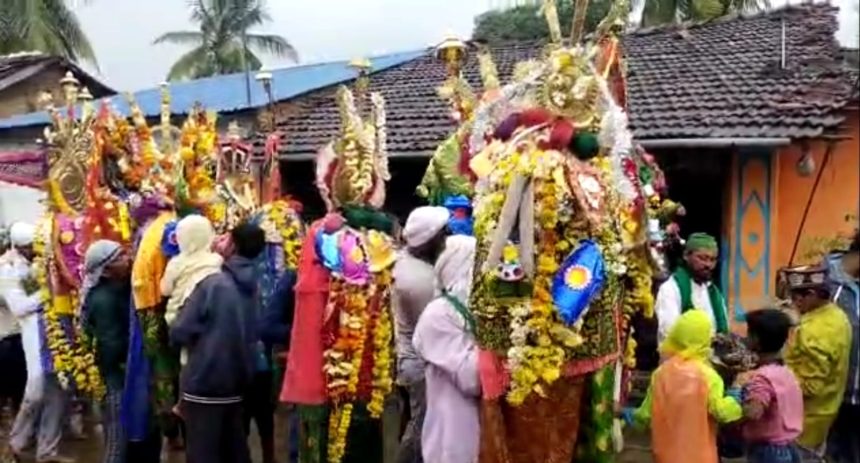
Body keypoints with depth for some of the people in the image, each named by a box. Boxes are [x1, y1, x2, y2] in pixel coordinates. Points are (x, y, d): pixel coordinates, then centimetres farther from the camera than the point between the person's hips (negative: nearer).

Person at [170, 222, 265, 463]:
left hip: (204, 383, -6)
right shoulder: (254, 287, 5)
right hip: (238, 381, 7)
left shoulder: (213, 283, -15)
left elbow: (180, 332, -12)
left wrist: (201, 335, 7)